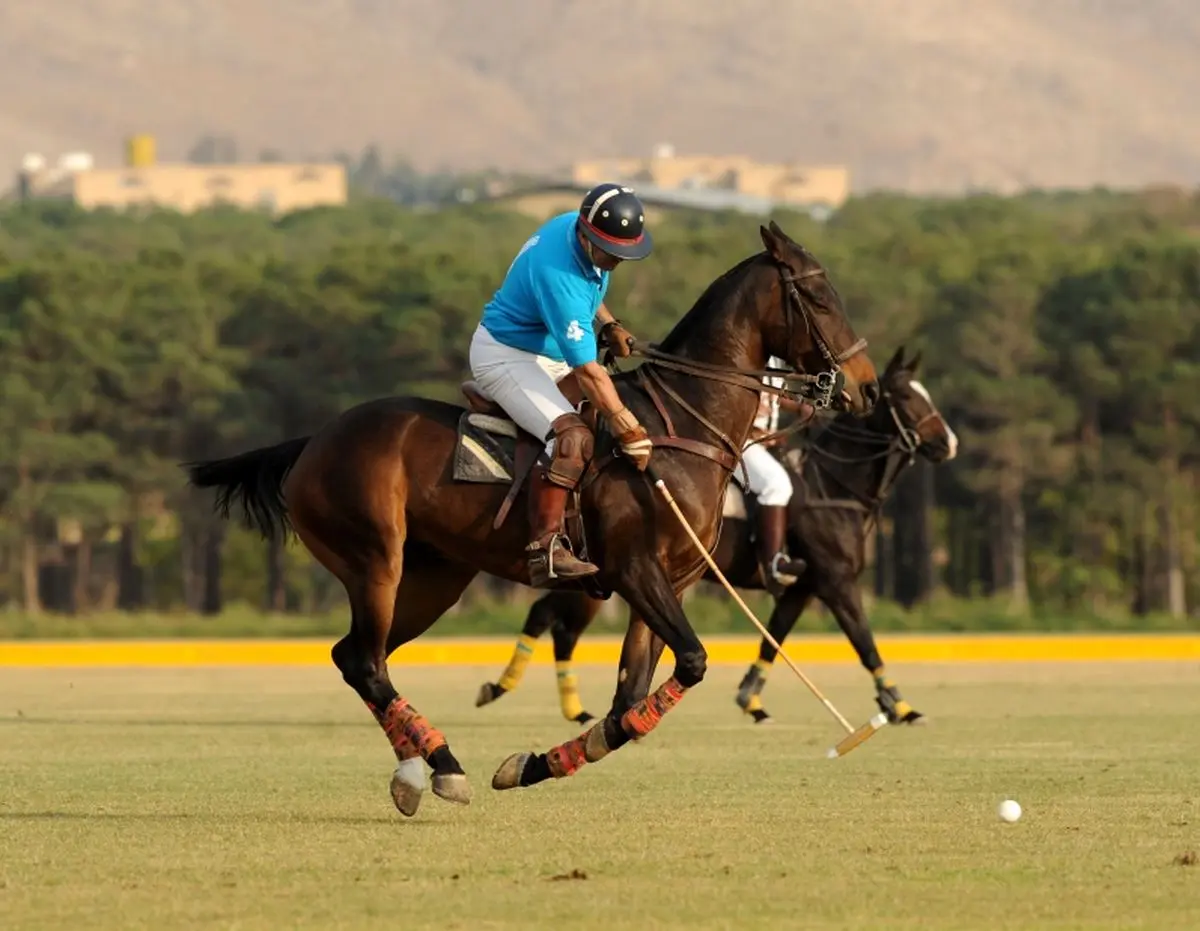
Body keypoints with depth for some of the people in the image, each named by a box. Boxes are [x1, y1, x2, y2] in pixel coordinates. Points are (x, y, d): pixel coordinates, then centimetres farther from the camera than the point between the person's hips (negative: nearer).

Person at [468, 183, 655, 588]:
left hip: (551, 352, 10)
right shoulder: (558, 274, -34)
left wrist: (608, 324, 4)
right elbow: (587, 372, -33)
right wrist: (628, 429, -31)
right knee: (573, 437, -30)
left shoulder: (577, 225, -7)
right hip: (505, 357, -10)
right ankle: (545, 550, -33)